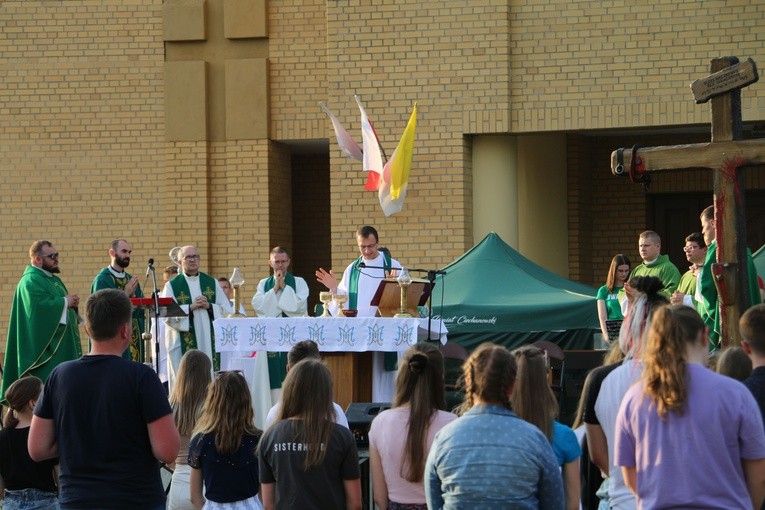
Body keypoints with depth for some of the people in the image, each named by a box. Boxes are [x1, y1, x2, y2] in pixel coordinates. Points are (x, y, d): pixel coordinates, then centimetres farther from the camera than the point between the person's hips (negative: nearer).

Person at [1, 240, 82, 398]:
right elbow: (40, 307, -27)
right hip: (46, 346, -10)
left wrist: (72, 302, 0)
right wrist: (65, 302, -15)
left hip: (63, 345, 10)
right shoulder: (30, 281, -13)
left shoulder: (53, 279, 19)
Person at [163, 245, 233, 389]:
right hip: (183, 343, -2)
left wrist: (209, 306, -8)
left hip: (210, 343, 3)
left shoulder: (212, 283, 13)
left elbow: (227, 310, 9)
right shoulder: (172, 285, 5)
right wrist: (191, 307, -14)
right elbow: (167, 315, -6)